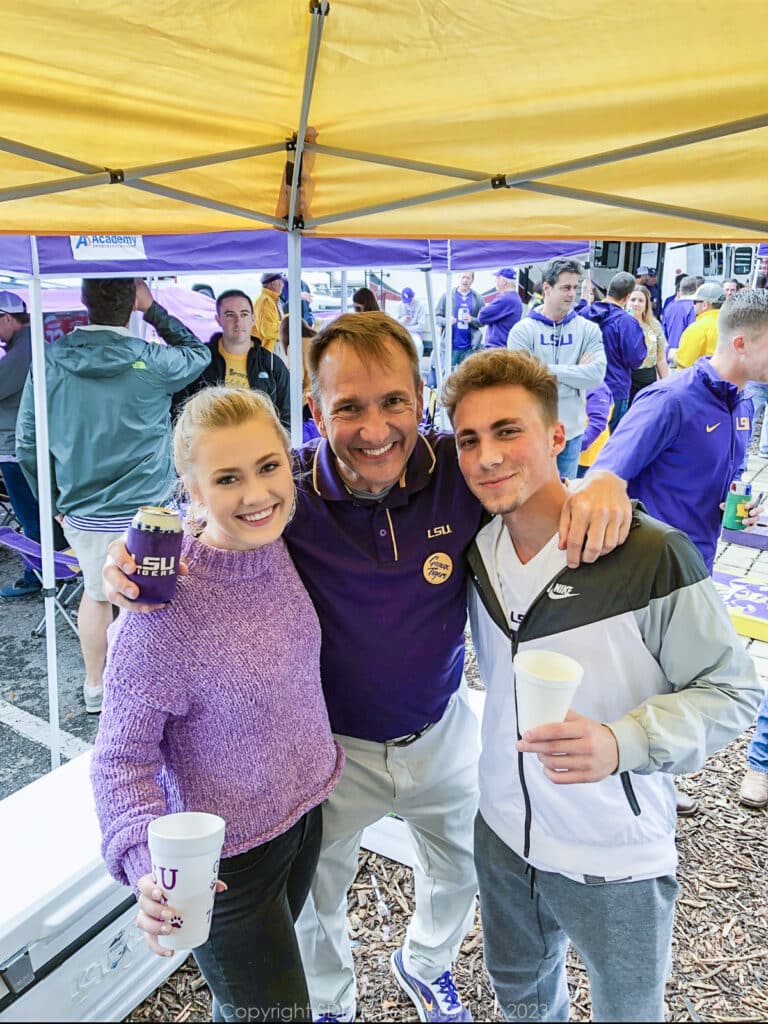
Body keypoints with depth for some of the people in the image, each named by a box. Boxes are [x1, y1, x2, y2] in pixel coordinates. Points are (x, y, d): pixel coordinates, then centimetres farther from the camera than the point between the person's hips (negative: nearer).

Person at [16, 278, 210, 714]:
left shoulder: (50, 363, -4)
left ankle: (95, 687, 40)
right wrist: (153, 309, 6)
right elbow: (198, 353, 8)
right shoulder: (152, 362, -14)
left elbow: (27, 443, 2)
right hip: (146, 511, -4)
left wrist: (54, 500, 14)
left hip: (80, 511, 4)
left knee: (96, 593, 24)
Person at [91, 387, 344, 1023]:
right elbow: (121, 757, -20)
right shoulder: (164, 610, -30)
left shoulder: (282, 543, -12)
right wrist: (148, 865, -33)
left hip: (306, 814, 6)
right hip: (227, 861, -6)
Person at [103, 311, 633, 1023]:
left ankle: (424, 965, 66)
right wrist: (128, 561, -34)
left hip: (441, 732, 3)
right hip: (331, 744, -2)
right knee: (313, 899, 23)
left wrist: (603, 484, -30)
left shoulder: (460, 469, -21)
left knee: (460, 870, 30)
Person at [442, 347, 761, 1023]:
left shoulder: (652, 555, -24)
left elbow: (733, 690, -17)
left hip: (618, 860, -4)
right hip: (504, 834, 4)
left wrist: (621, 742, -31)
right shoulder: (477, 551, -7)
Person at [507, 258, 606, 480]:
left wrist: (549, 370, -14)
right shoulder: (522, 330, -6)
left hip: (572, 430, 3)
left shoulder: (588, 329, 2)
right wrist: (576, 373, -11)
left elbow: (597, 374, -11)